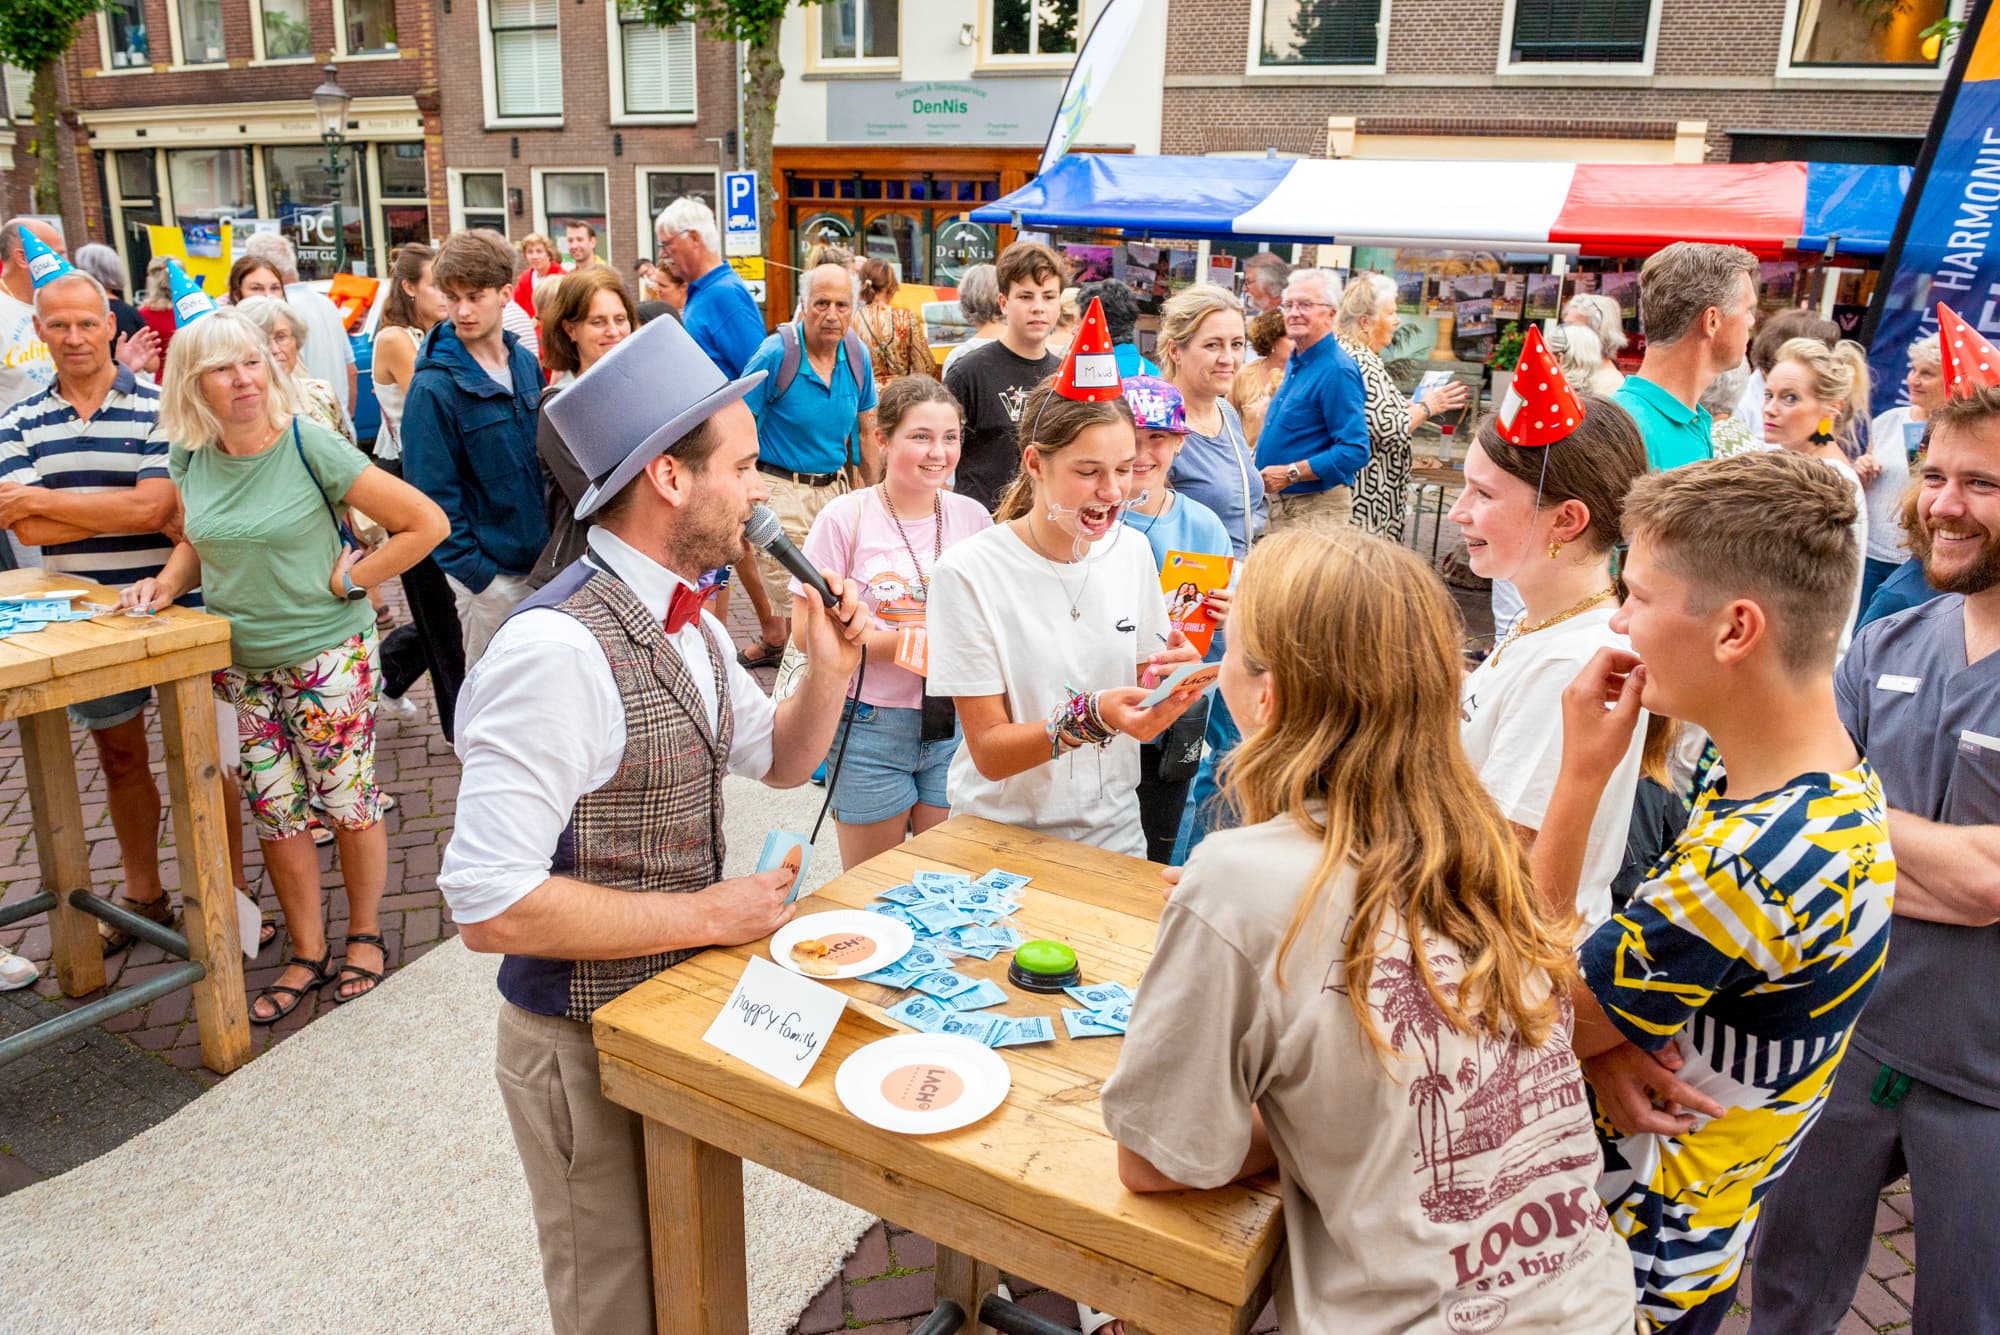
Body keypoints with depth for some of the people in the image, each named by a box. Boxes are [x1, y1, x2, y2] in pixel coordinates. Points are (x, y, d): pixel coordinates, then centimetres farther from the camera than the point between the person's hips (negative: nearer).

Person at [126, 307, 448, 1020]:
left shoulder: (309, 445, -16)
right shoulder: (190, 457, 0)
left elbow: (425, 522, -16)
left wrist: (346, 580, -13)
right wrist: (168, 582, 0)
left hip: (325, 656, -5)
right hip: (238, 664, 5)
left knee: (347, 798, 6)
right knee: (275, 810, 10)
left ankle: (365, 936, 27)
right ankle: (308, 953, 25)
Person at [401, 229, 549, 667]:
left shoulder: (526, 363, 4)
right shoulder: (433, 388, -14)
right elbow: (433, 495, -14)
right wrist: (473, 573, -16)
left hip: (542, 560, 6)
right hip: (491, 573, -6)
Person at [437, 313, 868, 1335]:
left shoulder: (689, 624, 1)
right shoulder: (560, 649, -28)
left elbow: (780, 760, 15)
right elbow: (489, 905, -29)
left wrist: (829, 667, -5)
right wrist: (709, 915, -23)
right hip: (584, 1045, -8)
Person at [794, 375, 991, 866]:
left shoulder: (972, 517, 2)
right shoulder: (845, 518, -9)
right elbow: (807, 634, -9)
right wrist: (904, 642, -17)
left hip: (955, 725, 3)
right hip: (871, 727, -3)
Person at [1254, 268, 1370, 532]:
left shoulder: (1338, 370, -17)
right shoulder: (1294, 363, 13)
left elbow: (1355, 451, -24)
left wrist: (1290, 473, -23)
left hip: (1316, 510, -9)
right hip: (1278, 502, 9)